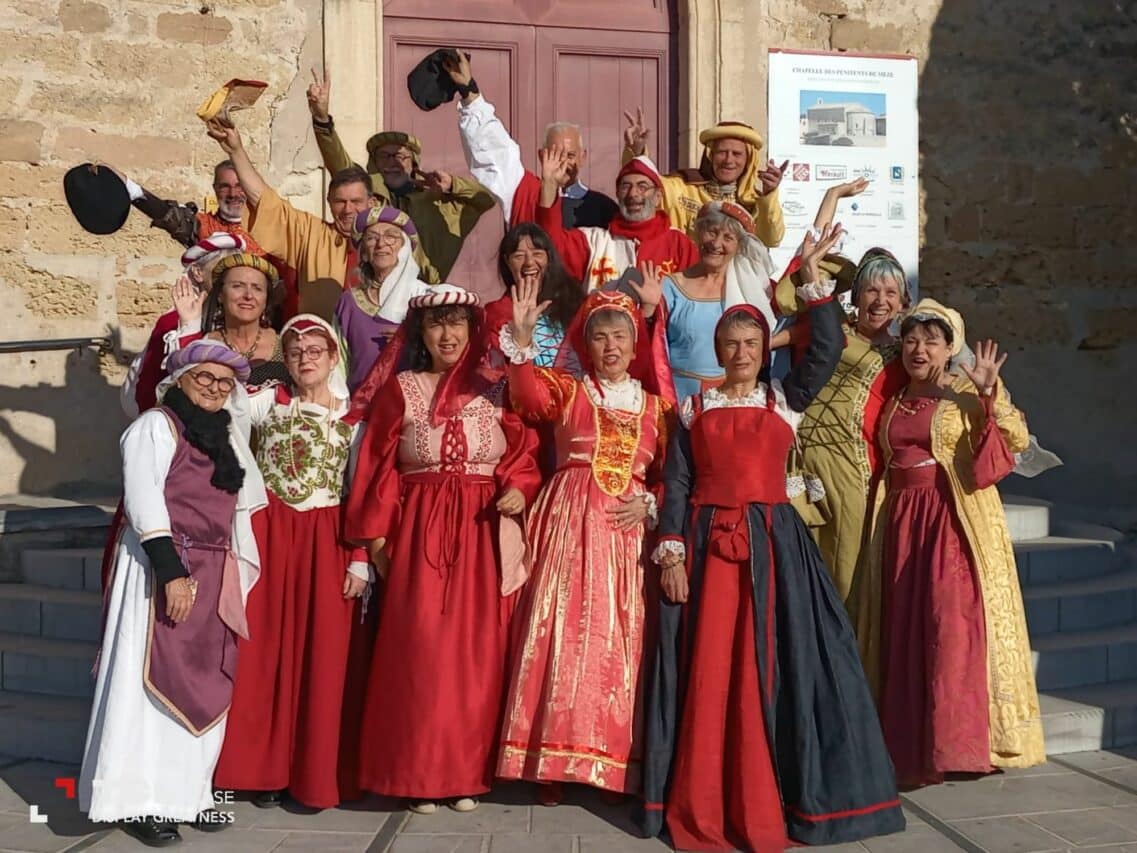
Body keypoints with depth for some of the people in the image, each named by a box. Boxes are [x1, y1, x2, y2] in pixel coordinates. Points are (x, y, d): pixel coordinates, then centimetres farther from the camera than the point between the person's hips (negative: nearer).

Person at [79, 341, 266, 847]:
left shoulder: (228, 436, 18)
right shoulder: (155, 426, -4)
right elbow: (143, 500, -14)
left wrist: (239, 574, 13)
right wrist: (172, 572, -22)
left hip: (215, 574, 7)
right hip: (162, 568, -7)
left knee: (204, 687, 8)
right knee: (154, 680, -4)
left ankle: (188, 792, 17)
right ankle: (140, 801, 4)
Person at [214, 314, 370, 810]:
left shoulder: (353, 416, 6)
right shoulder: (267, 402, 6)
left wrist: (361, 560, -1)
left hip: (327, 541, 0)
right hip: (269, 533, 0)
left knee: (323, 654, 1)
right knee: (266, 650, 2)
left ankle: (317, 774, 12)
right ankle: (266, 769, 14)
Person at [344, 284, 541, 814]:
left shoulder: (497, 387, 9)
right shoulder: (400, 388, 8)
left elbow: (526, 452, 4)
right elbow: (380, 465, 4)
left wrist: (519, 490, -15)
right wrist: (375, 533, -2)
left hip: (485, 530, 1)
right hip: (419, 528, 0)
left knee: (478, 645, 0)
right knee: (420, 644, -5)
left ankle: (468, 772, 10)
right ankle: (419, 772, 6)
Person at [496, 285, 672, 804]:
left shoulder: (655, 405, 14)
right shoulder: (567, 391, 9)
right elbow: (527, 394, -14)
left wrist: (648, 504, -5)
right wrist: (521, 339, -26)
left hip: (626, 529, 2)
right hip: (568, 522, -2)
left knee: (617, 639, 2)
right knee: (563, 630, -5)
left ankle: (613, 761, 11)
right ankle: (554, 760, 2)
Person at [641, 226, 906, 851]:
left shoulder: (787, 399, 10)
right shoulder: (694, 409, 10)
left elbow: (826, 349, -4)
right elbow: (675, 485, 5)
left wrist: (811, 277, -6)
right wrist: (670, 553, -5)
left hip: (773, 541, 0)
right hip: (705, 544, 0)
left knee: (773, 667, 0)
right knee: (708, 672, 0)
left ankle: (768, 801, 10)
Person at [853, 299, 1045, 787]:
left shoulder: (967, 394, 0)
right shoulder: (894, 402, 16)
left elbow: (1017, 440, -10)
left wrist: (990, 394, -21)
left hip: (955, 522, -5)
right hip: (901, 523, 5)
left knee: (952, 627, -12)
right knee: (904, 632, 5)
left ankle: (957, 741, -5)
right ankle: (911, 746, 13)